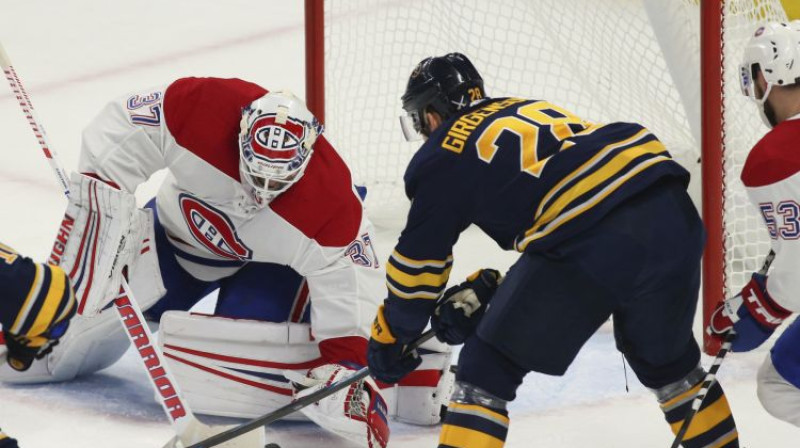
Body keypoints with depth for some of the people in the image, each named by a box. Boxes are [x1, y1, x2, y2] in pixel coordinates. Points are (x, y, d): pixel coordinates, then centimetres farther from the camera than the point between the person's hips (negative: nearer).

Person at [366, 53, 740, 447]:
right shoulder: (530, 109, 32)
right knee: (666, 357, 31)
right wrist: (486, 287, 32)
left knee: (488, 367, 7)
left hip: (594, 245, -7)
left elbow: (419, 260, 14)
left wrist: (388, 337, 28)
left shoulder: (440, 158, 12)